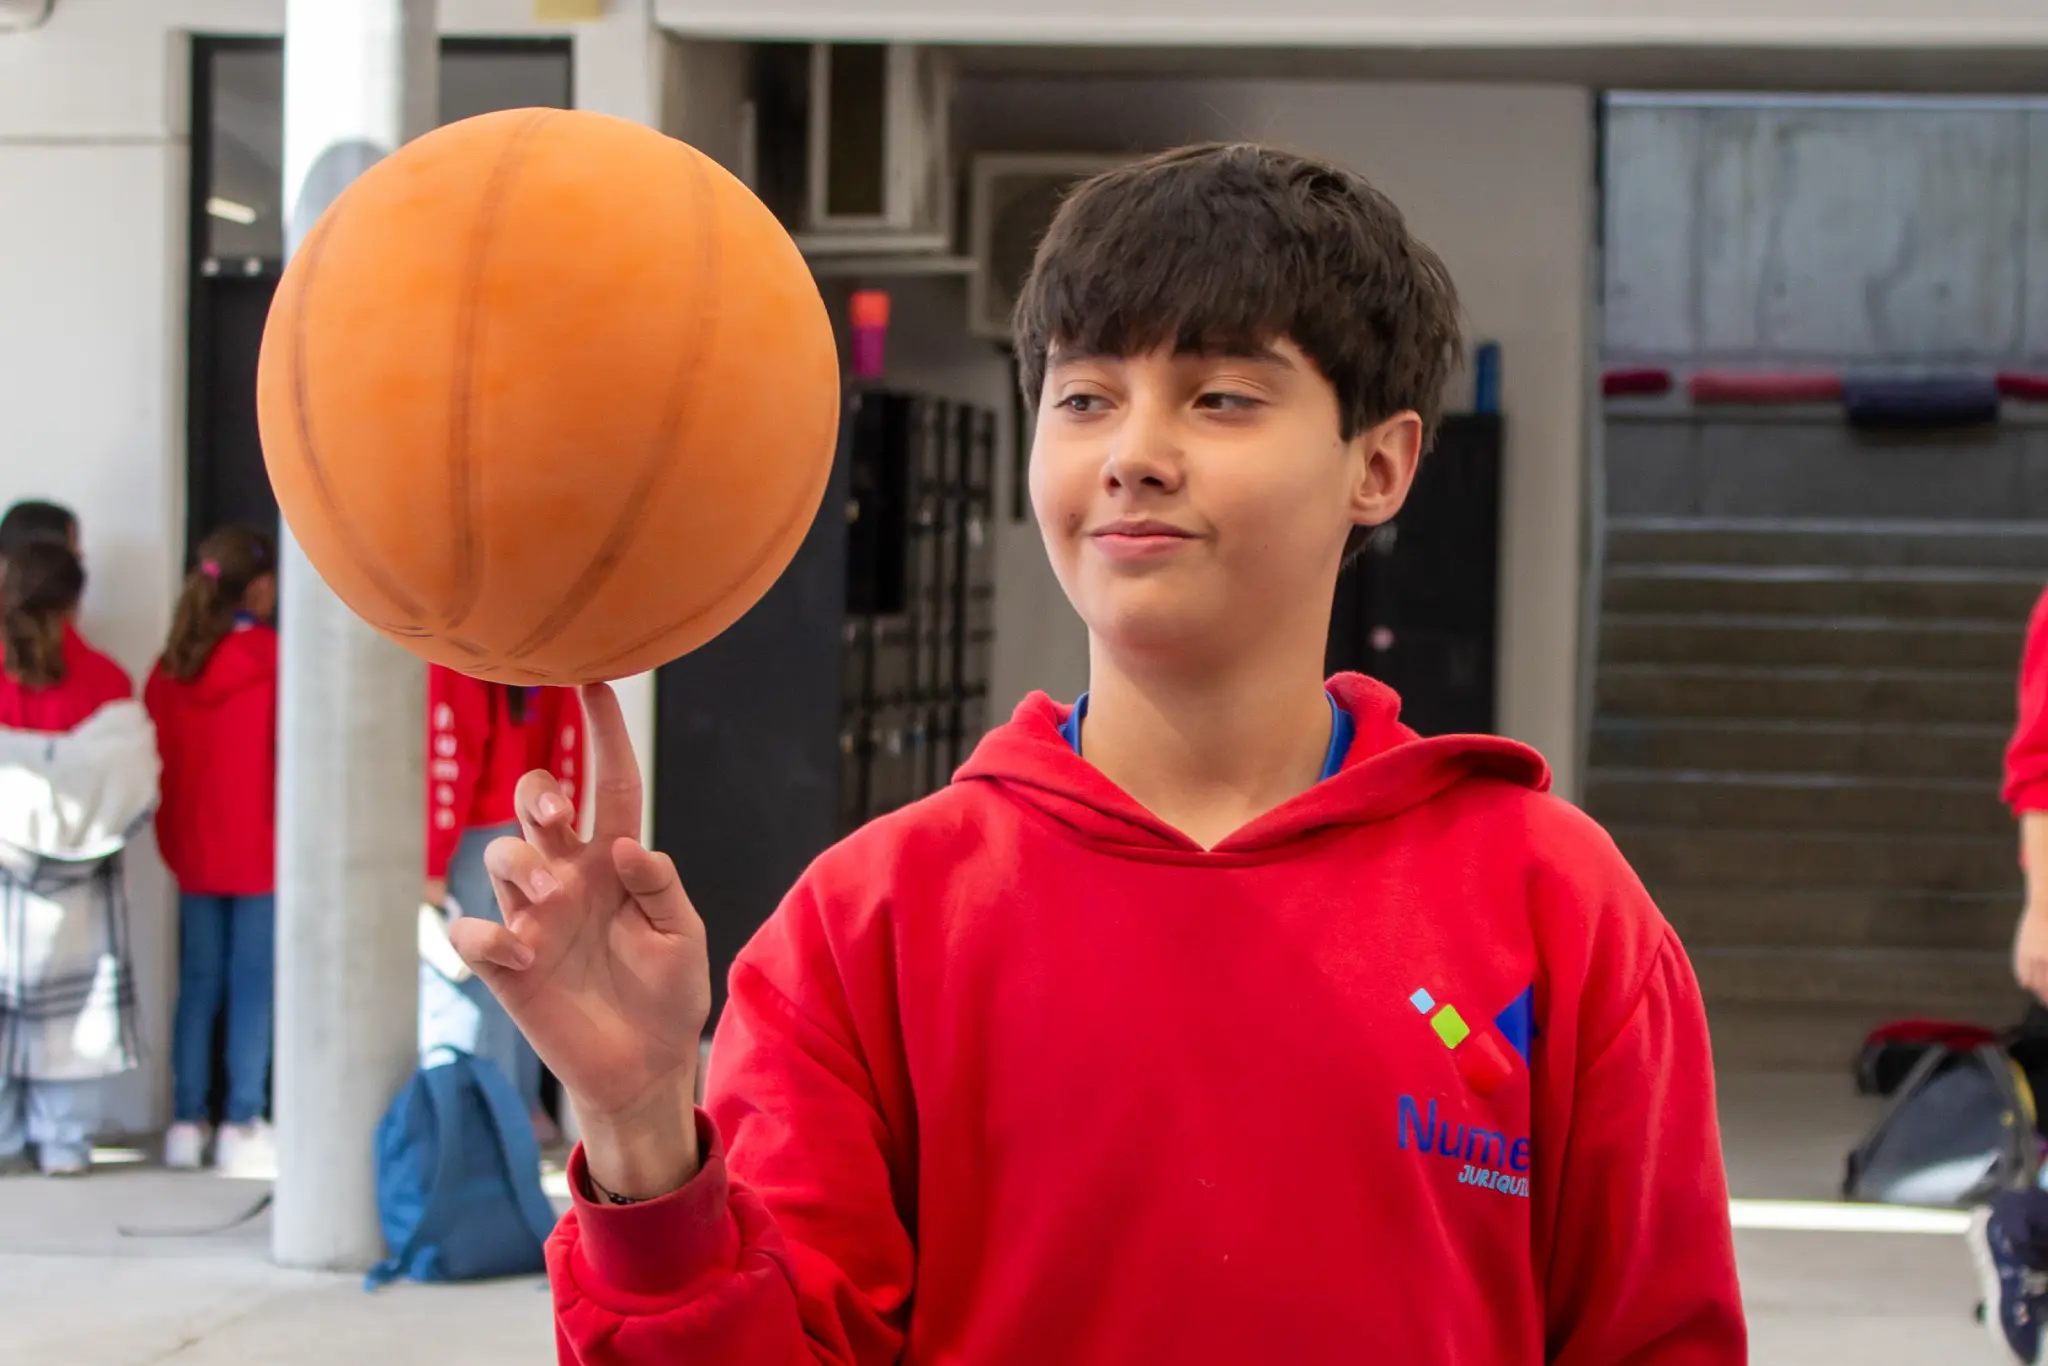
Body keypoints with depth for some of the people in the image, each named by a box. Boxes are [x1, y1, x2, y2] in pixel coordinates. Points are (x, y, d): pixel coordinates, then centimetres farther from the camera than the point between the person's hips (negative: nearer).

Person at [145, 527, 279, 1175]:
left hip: (193, 853, 5)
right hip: (260, 854, -5)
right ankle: (241, 1126, -2)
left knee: (197, 986, 11)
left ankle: (187, 1122, 14)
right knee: (251, 989, -1)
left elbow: (158, 763, 9)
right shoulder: (274, 661, -12)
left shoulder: (169, 669, 3)